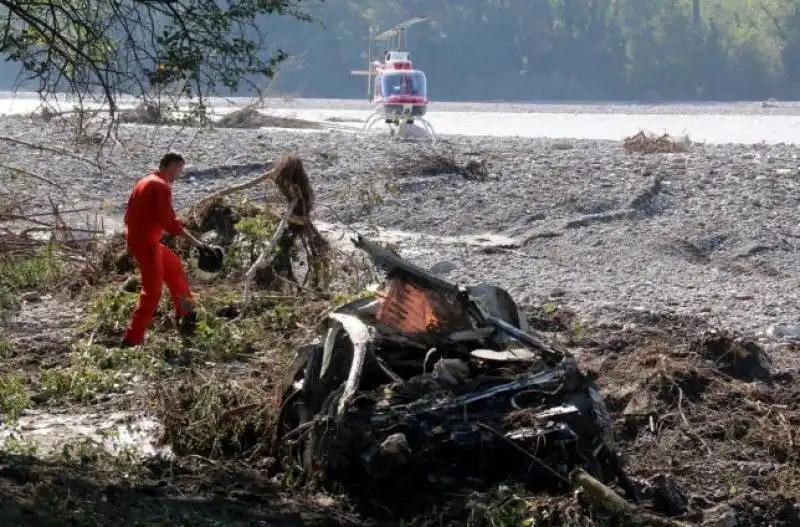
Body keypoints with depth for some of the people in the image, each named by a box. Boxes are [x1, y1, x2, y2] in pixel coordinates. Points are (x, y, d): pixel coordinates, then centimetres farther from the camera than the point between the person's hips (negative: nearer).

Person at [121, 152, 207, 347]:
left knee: (173, 265, 27)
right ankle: (132, 340, -7)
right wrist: (194, 241, -17)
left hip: (136, 239, 10)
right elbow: (169, 222, -21)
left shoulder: (145, 182, 14)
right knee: (152, 292, -5)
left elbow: (131, 214, 18)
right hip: (146, 243, -10)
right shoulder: (162, 187, -15)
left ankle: (185, 316, 38)